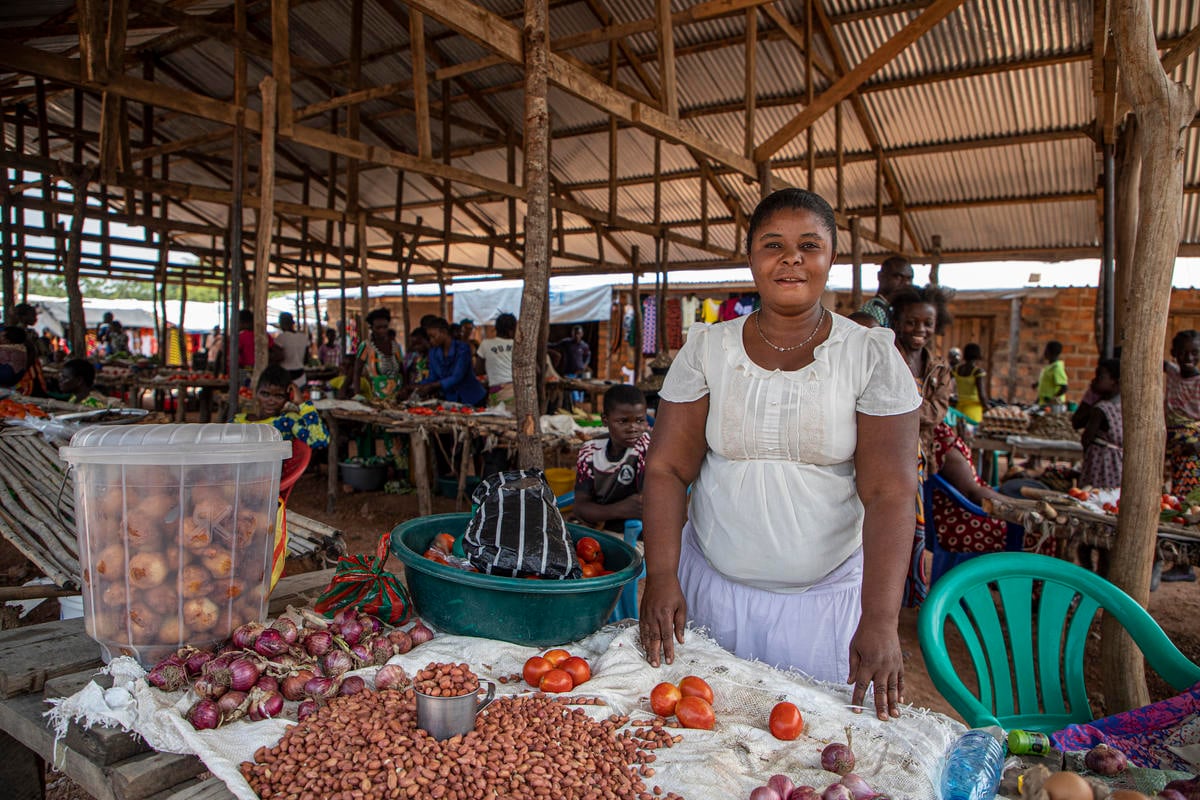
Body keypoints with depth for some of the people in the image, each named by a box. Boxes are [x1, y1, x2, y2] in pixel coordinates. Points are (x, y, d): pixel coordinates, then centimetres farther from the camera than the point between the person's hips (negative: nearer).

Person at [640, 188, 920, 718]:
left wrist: (880, 620, -21)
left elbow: (889, 493, -13)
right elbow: (667, 468, -5)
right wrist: (661, 577, -15)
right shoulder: (707, 348, -2)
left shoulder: (871, 356, -7)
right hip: (713, 585, 2)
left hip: (828, 596, -1)